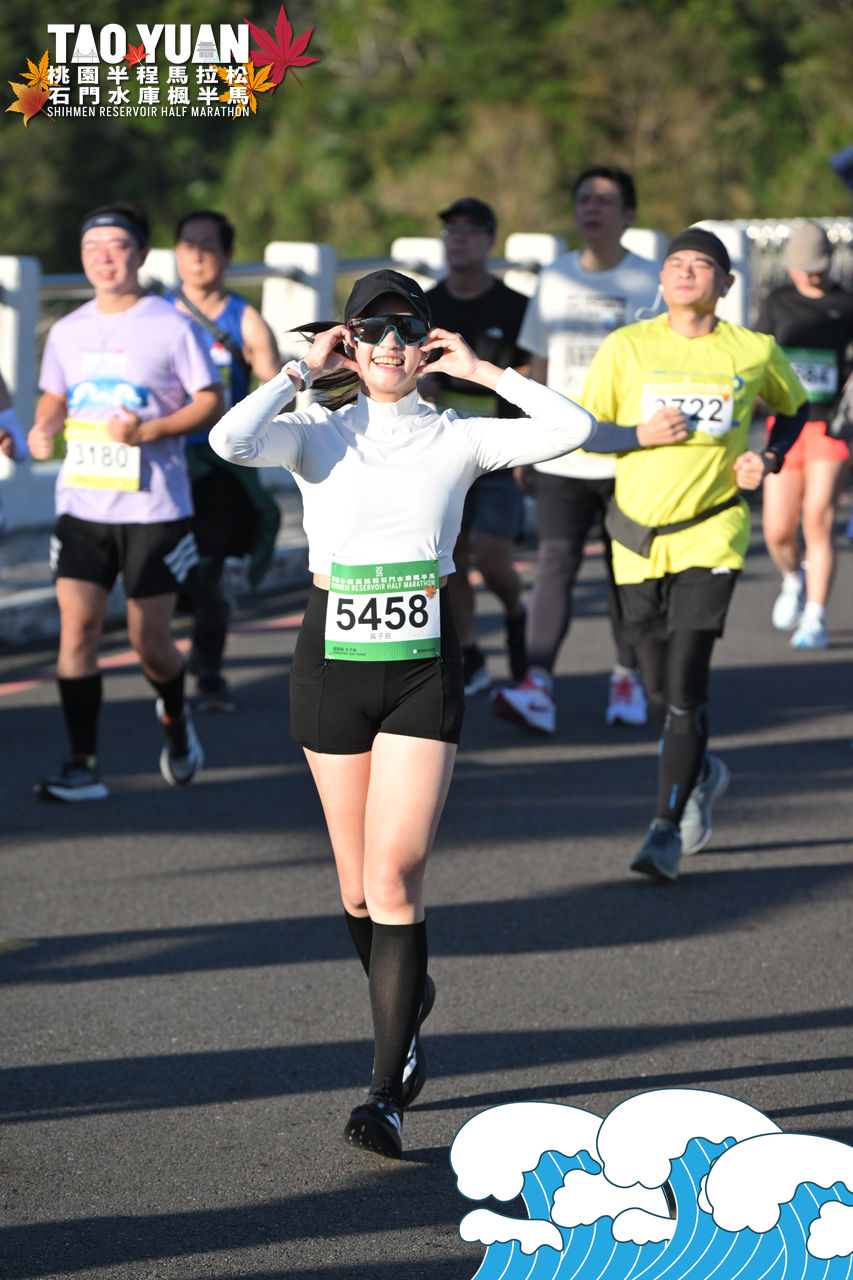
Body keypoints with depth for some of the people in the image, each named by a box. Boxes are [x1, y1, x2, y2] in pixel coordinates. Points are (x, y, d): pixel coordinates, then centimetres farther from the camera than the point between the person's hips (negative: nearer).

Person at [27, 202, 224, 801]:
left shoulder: (172, 326, -5)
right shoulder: (68, 332, 9)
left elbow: (212, 403, -4)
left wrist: (148, 431, -18)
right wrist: (44, 427, -2)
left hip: (155, 509, -3)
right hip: (82, 506, 3)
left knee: (151, 642, 2)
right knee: (78, 625, -9)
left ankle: (175, 718, 35)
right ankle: (83, 766, -6)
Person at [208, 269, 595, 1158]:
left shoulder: (457, 439, 4)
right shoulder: (318, 434, 2)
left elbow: (570, 429, -10)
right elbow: (230, 440, -18)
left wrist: (482, 370, -3)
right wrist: (302, 373, -8)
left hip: (425, 667, -1)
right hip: (333, 659, 1)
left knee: (394, 877, -11)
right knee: (358, 883, 10)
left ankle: (387, 1095, -9)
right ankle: (404, 1008, 38)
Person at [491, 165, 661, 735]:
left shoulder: (650, 283, -1)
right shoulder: (555, 279, 10)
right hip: (561, 456, 2)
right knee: (554, 564, -9)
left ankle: (628, 678, 23)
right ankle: (538, 687, -17)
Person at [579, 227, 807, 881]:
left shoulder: (755, 352, -1)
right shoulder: (626, 348, -1)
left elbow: (794, 407, 18)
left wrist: (770, 460, 0)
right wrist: (641, 434, -16)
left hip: (710, 537, -2)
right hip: (639, 539, 2)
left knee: (685, 684, -15)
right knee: (660, 689, 11)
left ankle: (667, 831, -9)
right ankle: (702, 774, 41)